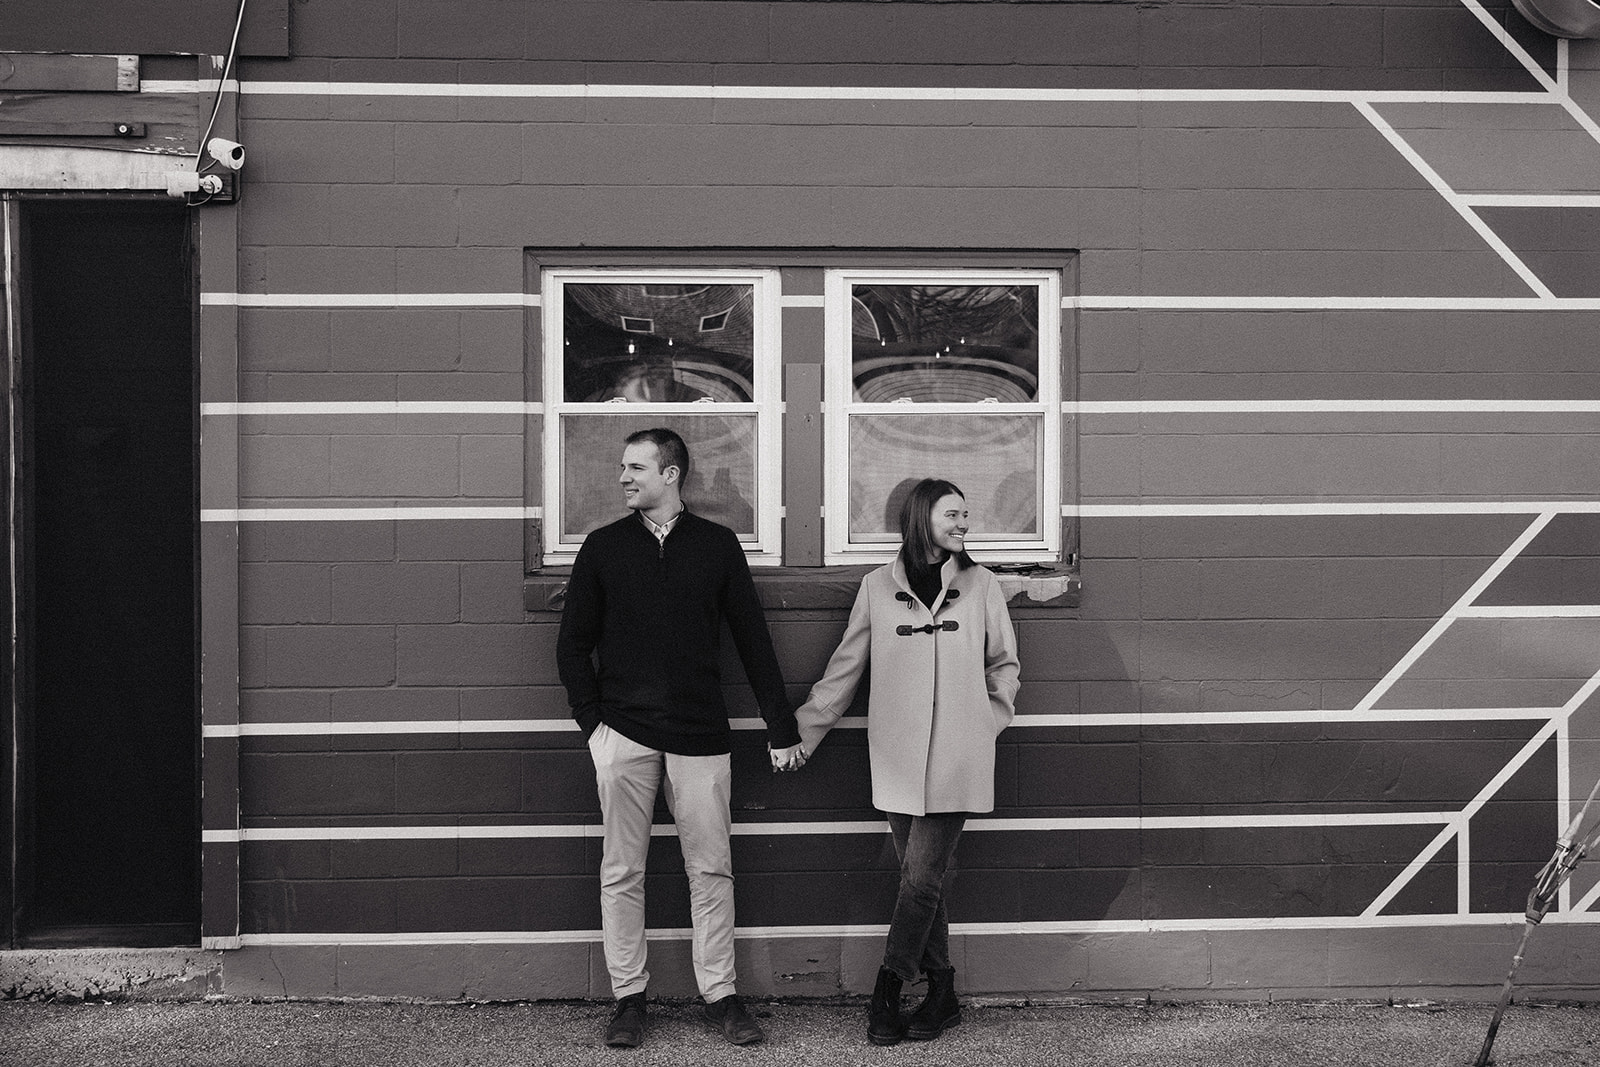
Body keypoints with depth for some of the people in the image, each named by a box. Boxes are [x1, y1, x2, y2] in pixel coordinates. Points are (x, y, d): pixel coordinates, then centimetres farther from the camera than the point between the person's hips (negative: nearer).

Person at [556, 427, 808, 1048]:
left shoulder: (717, 545, 5)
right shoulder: (603, 547, 6)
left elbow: (753, 641, 6)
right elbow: (573, 644, 8)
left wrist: (782, 729, 6)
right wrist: (592, 720, -2)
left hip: (701, 734, 0)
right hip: (623, 734, 0)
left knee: (711, 870, 3)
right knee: (622, 871, 4)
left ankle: (719, 996, 13)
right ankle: (628, 998, 15)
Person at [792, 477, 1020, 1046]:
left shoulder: (981, 584, 5)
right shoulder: (878, 587, 4)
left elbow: (1004, 663, 17)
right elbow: (844, 668, 10)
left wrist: (988, 719, 5)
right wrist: (801, 731, 9)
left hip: (956, 760, -1)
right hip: (898, 758, 1)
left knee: (922, 877, -7)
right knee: (922, 877, 5)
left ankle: (886, 993, 2)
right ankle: (942, 992, 16)